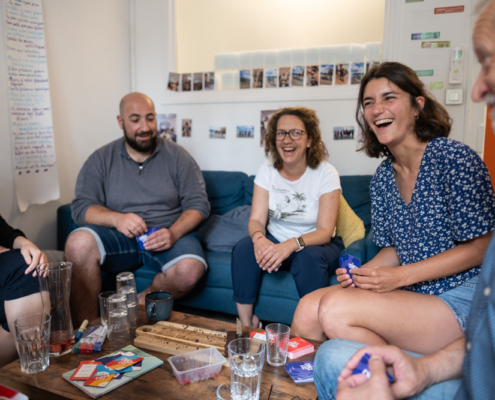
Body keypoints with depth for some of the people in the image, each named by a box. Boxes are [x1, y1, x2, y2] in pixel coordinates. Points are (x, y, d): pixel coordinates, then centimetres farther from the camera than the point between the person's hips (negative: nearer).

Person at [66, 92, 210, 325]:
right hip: (117, 238, 1)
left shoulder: (176, 156, 5)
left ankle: (143, 302, -1)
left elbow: (198, 204, 1)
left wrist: (173, 233, -19)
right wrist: (117, 219, -23)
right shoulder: (101, 159, 7)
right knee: (79, 243, -30)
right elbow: (81, 207, -1)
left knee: (190, 269, -32)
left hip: (169, 234, 0)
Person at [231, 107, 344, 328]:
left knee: (309, 257, -36)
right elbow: (256, 219, -9)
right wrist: (260, 239, -34)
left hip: (316, 244, -2)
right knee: (244, 248, -26)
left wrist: (292, 244, -39)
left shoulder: (326, 174, -13)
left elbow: (325, 231, -19)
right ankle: (246, 327, -16)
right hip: (275, 242, 3)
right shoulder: (267, 171, -2)